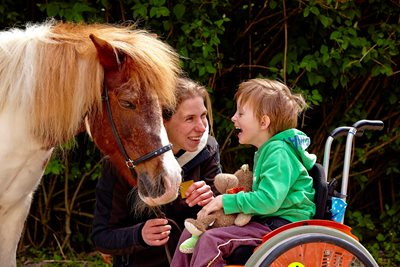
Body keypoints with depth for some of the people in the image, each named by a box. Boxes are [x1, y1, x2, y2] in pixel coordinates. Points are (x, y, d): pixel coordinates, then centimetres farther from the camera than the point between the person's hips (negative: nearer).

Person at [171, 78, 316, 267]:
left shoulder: (279, 152, -16)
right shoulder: (265, 151, 17)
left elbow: (268, 200, -27)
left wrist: (227, 202, -17)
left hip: (281, 225, -11)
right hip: (264, 222, 11)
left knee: (212, 240, -25)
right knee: (191, 233, 6)